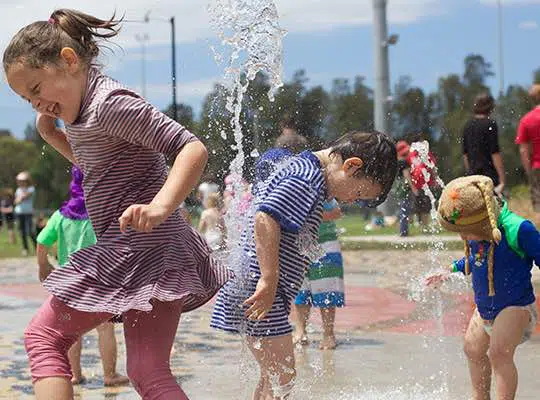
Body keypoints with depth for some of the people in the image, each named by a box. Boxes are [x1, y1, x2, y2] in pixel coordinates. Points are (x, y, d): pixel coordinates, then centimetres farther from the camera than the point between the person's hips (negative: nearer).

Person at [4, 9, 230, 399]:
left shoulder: (110, 103, -13)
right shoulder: (85, 110, 17)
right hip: (160, 253, 10)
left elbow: (193, 148, -20)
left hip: (136, 247, -10)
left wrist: (159, 207, -34)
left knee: (43, 336, 3)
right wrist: (51, 132, 20)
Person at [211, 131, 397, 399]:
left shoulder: (298, 166, 17)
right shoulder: (308, 178, -16)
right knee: (282, 377, -9)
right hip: (258, 286, -11)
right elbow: (265, 218, -26)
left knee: (274, 376, 17)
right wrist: (269, 279, -27)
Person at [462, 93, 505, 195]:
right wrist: (502, 180, -13)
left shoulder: (467, 125, 11)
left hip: (473, 175, 7)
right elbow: (495, 153, -14)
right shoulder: (490, 124, -9)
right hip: (490, 174, -7)